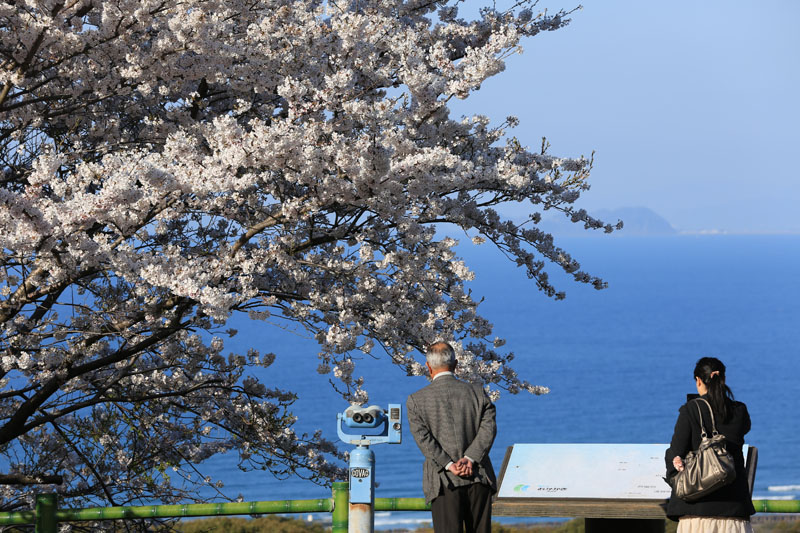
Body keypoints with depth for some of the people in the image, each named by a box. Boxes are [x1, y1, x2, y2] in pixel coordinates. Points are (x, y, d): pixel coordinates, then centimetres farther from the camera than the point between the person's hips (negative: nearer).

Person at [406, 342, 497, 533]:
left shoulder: (416, 400, 2)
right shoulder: (478, 393, 7)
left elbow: (423, 438, -8)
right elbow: (488, 428, -4)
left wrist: (449, 466, -12)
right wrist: (469, 459, -11)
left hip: (444, 483, -2)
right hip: (479, 480, 2)